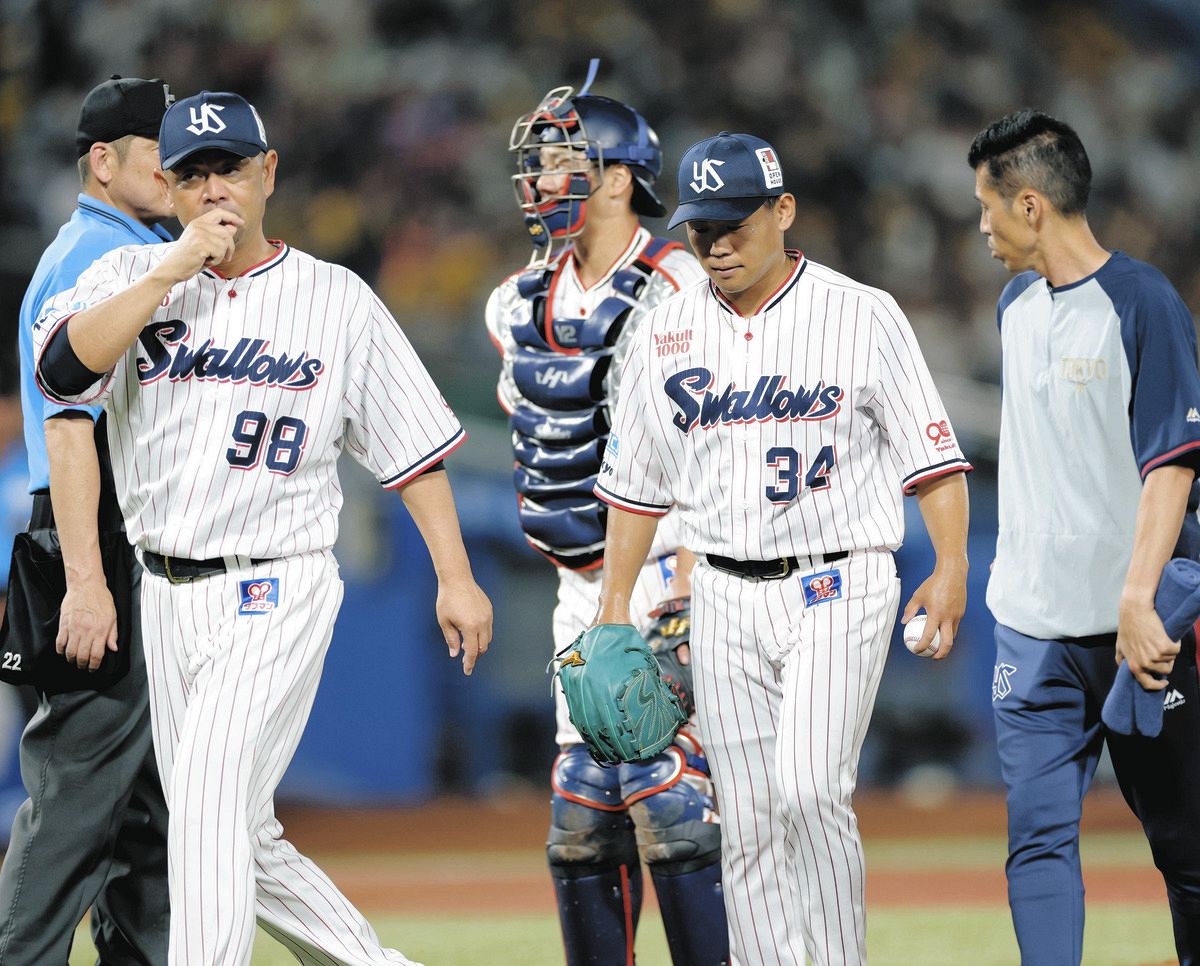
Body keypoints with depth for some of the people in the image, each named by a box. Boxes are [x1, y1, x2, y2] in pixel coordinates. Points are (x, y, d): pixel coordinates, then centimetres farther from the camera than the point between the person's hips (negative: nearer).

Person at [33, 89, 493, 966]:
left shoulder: (339, 300, 2)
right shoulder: (131, 278, 6)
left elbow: (411, 443, 4)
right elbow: (63, 367, -13)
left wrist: (456, 578, -2)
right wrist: (173, 270, -16)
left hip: (275, 592, -4)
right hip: (167, 592, 4)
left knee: (210, 803, -21)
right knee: (238, 840, 10)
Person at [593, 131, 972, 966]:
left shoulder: (864, 317, -2)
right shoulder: (668, 335, 9)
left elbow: (932, 455, -3)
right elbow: (636, 480, 16)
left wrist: (952, 567, -15)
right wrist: (615, 604, 11)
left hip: (839, 590, -4)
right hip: (725, 599, 4)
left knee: (809, 791, -19)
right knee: (747, 821, 2)